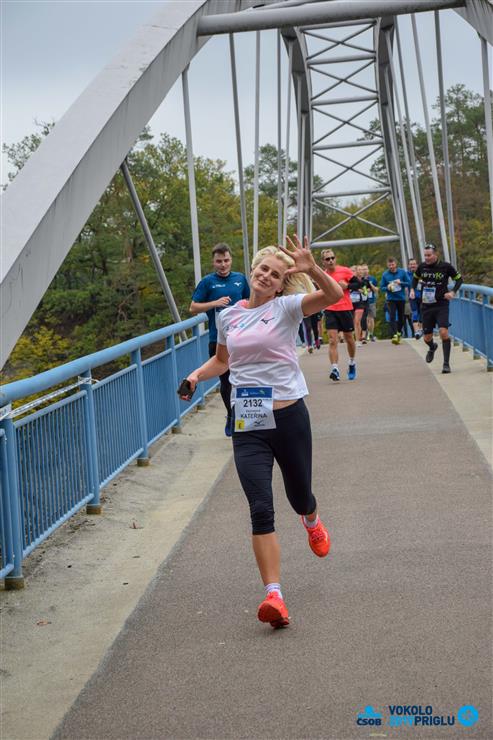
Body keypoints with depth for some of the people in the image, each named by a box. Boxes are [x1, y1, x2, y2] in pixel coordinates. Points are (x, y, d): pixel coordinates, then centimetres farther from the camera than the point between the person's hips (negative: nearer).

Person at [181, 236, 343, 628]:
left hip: (288, 416, -2)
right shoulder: (228, 316, 10)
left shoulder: (286, 307, -4)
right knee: (261, 508, -10)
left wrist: (311, 269, -38)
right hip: (247, 424, 2)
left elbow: (334, 295, -21)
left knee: (299, 496, 15)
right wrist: (197, 375, 9)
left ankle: (312, 522, 55)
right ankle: (274, 596, -12)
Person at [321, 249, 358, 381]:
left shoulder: (345, 271, -2)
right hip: (330, 310, 0)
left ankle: (352, 363, 37)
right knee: (332, 340, -13)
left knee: (349, 338, 14)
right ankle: (335, 369, -20)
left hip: (346, 309, 0)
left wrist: (347, 285, -15)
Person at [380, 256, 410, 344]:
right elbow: (382, 287, 4)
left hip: (401, 298, 1)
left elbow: (408, 283, 0)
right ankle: (394, 335, -22)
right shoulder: (385, 274, -2)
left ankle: (399, 332, 34)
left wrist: (401, 283, -17)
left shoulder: (402, 272, -2)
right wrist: (387, 288, -17)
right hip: (391, 299, -1)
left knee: (401, 317, 11)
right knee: (392, 317, -15)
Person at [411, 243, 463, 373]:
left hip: (441, 305, -3)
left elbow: (459, 279, 5)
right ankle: (432, 347, 47)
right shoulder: (422, 267, 0)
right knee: (427, 337, 10)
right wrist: (412, 289, 4)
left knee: (443, 332, -21)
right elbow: (415, 278, 21)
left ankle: (446, 363, -14)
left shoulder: (446, 266, -8)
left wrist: (453, 292, -11)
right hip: (426, 306, 3)